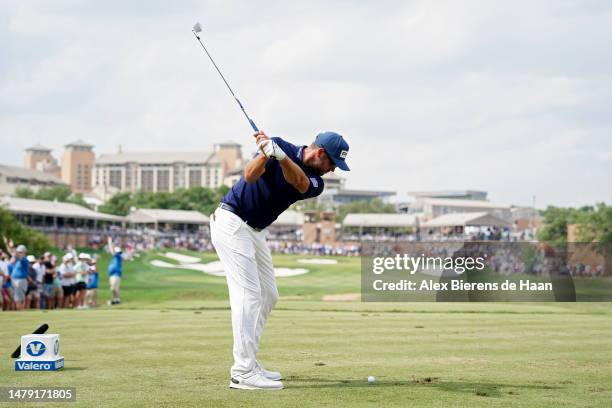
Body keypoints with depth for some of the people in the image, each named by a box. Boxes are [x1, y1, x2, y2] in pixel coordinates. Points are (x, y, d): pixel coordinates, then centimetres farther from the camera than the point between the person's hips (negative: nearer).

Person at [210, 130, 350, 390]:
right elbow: (249, 176, -26)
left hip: (255, 231, 8)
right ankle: (243, 373, -17)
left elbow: (298, 181, -25)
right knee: (248, 293, -15)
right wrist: (266, 153, -43)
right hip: (231, 222, -8)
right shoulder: (280, 146, -13)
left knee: (268, 295, 10)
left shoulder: (315, 183, 0)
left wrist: (280, 155, -43)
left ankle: (248, 363, 17)